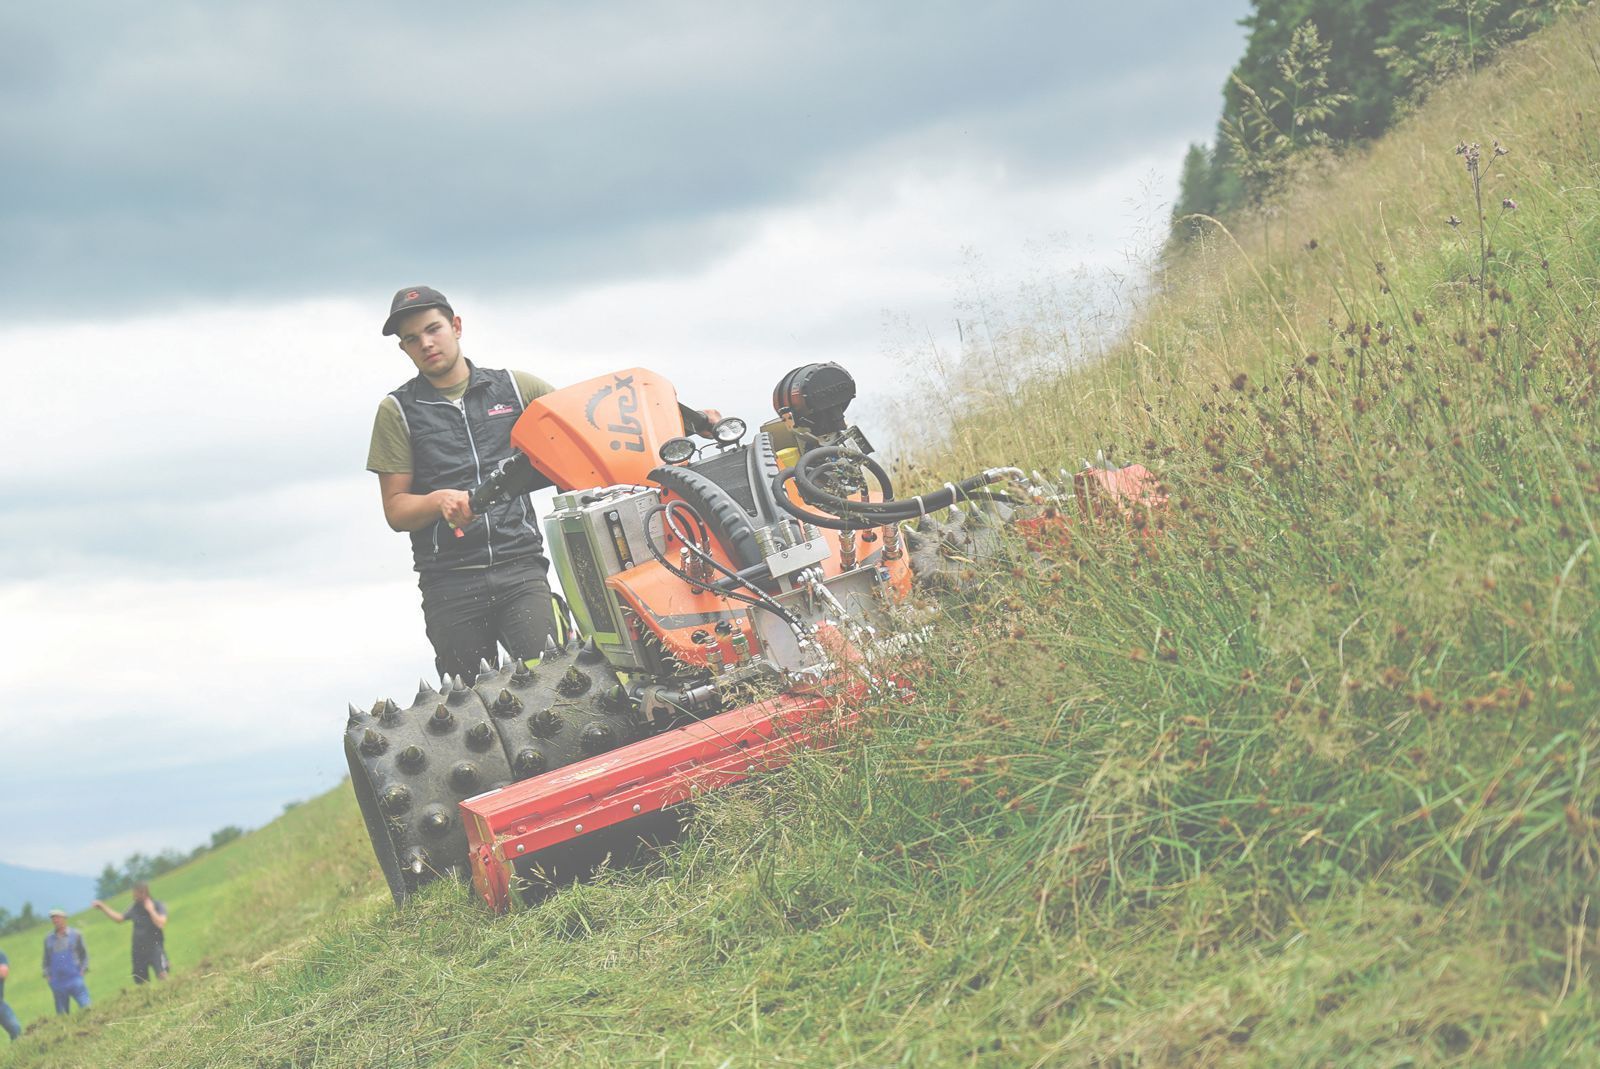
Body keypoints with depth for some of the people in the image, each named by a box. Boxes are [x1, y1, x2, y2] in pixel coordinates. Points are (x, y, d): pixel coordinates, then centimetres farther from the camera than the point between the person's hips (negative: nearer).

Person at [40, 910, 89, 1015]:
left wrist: (83, 969, -3)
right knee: (61, 1012, 4)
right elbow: (46, 959, 20)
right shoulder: (49, 939, 11)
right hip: (57, 982, 3)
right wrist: (47, 974, 7)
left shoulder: (75, 935, 5)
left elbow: (84, 954, 9)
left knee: (85, 1007, -15)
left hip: (75, 979, -3)